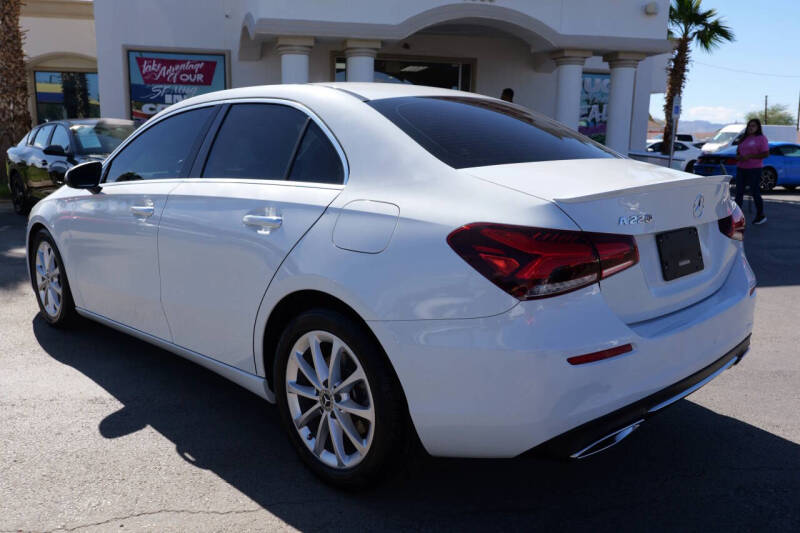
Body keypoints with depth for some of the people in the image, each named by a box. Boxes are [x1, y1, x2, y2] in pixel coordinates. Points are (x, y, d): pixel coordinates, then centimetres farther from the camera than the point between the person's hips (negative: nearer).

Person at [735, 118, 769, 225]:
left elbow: (766, 154, -12)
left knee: (755, 193, -1)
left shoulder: (761, 138, -5)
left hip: (754, 169, -6)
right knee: (739, 193, 3)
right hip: (741, 169, 6)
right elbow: (738, 152, 24)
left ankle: (760, 216, 13)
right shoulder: (744, 139, 16)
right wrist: (738, 157, 0)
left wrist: (749, 156, -19)